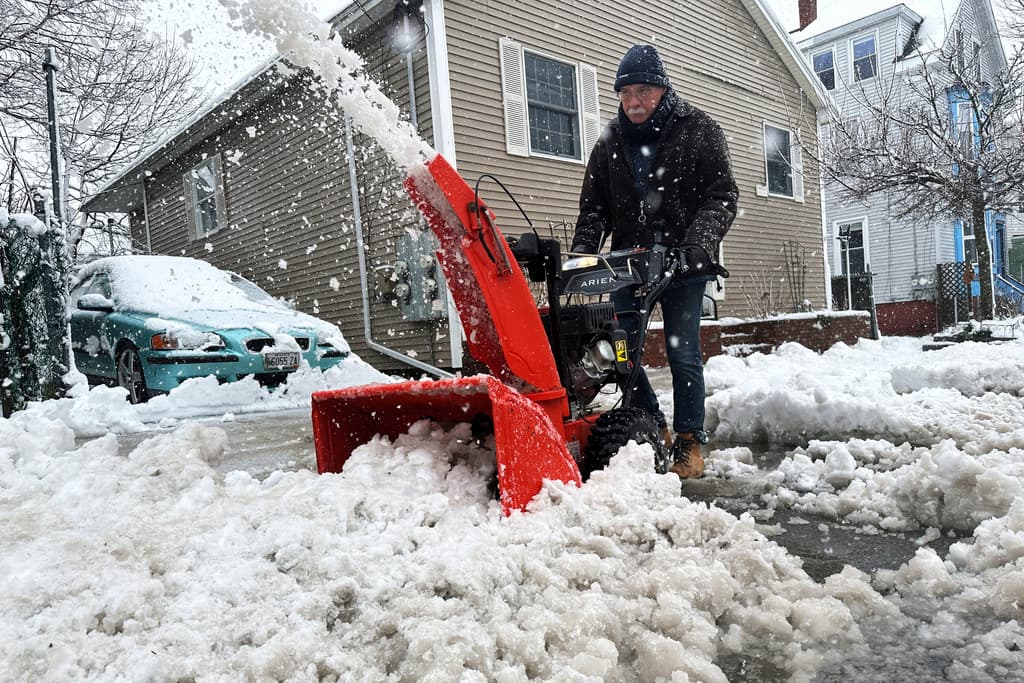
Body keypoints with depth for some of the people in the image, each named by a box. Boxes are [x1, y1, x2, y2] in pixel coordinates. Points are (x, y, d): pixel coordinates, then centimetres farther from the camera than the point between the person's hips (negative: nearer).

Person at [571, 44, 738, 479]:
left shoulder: (698, 130, 2)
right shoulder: (611, 141, 12)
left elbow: (722, 194, -5)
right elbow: (594, 206, 12)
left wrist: (699, 241, -21)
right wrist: (581, 252, -4)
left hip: (683, 262, -4)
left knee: (682, 354, -3)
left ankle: (689, 443, 12)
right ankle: (655, 431, 20)